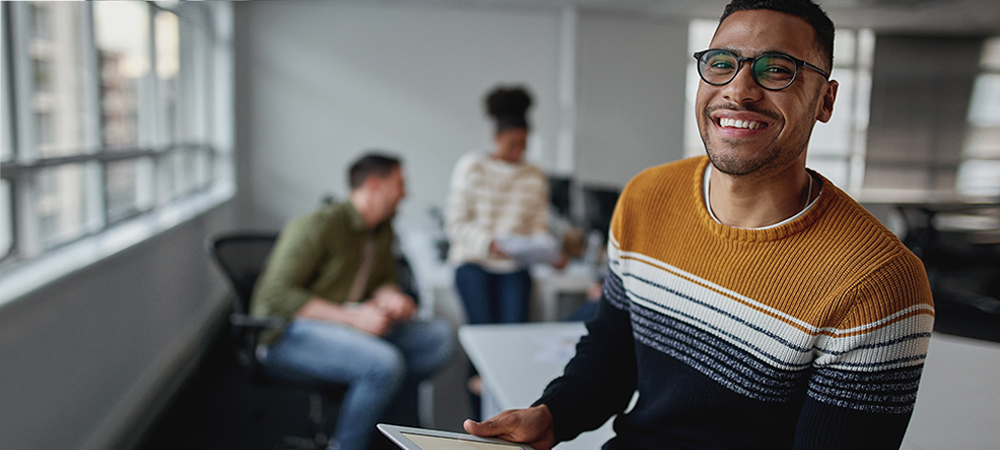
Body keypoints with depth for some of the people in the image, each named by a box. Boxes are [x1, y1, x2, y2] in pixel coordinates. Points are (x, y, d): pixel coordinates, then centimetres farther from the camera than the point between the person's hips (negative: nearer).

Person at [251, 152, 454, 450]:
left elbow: (385, 279, 21)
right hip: (289, 334, -8)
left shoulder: (383, 229, 10)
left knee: (440, 335, -7)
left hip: (354, 327, 8)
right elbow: (275, 296, -22)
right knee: (385, 363, -33)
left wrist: (389, 296, -6)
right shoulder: (319, 226, -17)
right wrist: (352, 316, -27)